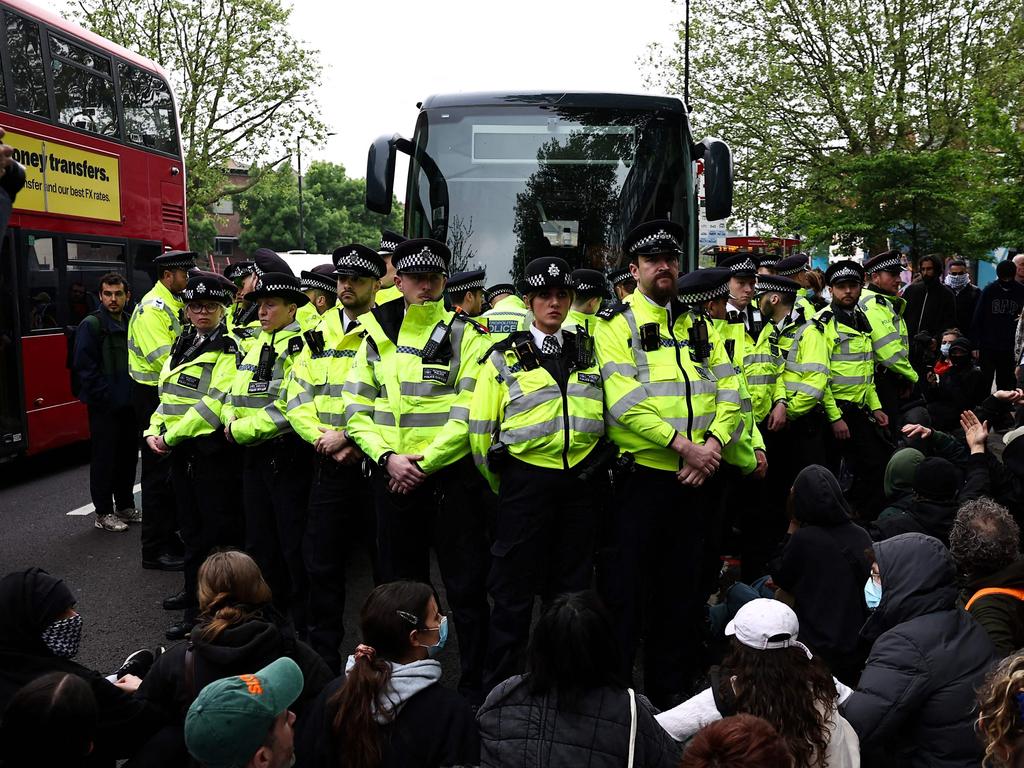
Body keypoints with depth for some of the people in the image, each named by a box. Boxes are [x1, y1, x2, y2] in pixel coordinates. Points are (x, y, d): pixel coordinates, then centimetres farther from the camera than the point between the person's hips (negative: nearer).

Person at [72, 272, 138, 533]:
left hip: (128, 403, 7)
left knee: (128, 455, 12)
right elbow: (85, 368, -14)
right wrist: (106, 396, -17)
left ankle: (125, 506, 25)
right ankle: (103, 513, 9)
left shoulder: (130, 324, 11)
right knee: (104, 458, 0)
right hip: (104, 406, -6)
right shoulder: (91, 325, -9)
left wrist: (134, 393, 6)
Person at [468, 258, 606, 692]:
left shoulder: (587, 351, 13)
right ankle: (498, 687, 16)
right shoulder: (506, 357, 2)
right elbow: (480, 428, 0)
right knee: (515, 590, 3)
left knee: (572, 586, 13)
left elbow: (606, 413, 15)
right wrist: (506, 486, 3)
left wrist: (597, 471, 9)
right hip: (526, 481, -3)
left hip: (581, 482, 4)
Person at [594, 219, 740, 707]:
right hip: (640, 474, -5)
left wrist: (713, 442, -10)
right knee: (627, 585, 2)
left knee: (682, 583, 15)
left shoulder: (698, 324, 14)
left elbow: (729, 390, 7)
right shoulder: (616, 324, -4)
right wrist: (682, 444, -19)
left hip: (694, 477, 6)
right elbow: (624, 400, -17)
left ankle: (672, 685, 30)